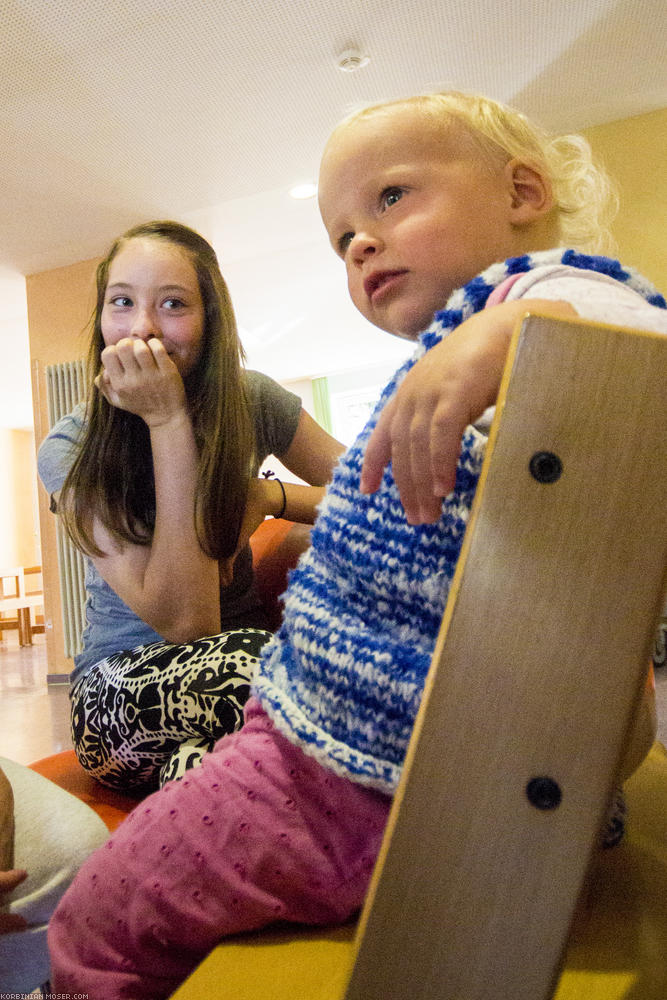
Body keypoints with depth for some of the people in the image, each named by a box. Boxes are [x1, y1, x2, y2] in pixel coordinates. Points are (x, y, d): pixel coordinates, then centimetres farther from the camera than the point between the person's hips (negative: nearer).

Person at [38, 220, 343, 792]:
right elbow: (186, 622, -23)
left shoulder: (252, 401, -5)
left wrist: (267, 497, -18)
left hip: (241, 657, 5)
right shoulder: (70, 452, -12)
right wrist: (168, 419, -23)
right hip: (125, 694, -4)